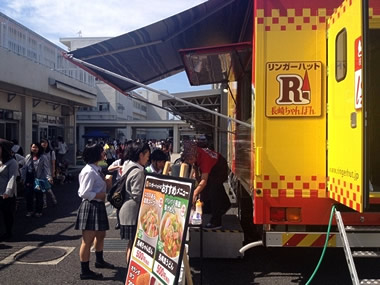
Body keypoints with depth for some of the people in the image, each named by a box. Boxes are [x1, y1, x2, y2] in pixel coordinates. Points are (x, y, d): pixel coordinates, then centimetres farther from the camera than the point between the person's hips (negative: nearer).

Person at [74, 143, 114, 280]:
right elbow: (85, 193, -23)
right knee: (87, 241, 1)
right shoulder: (89, 171, -20)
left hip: (98, 206, 10)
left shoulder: (97, 169, 10)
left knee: (101, 235, 24)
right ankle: (85, 271, 13)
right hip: (90, 207, -10)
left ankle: (99, 260, 44)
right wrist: (101, 195, -15)